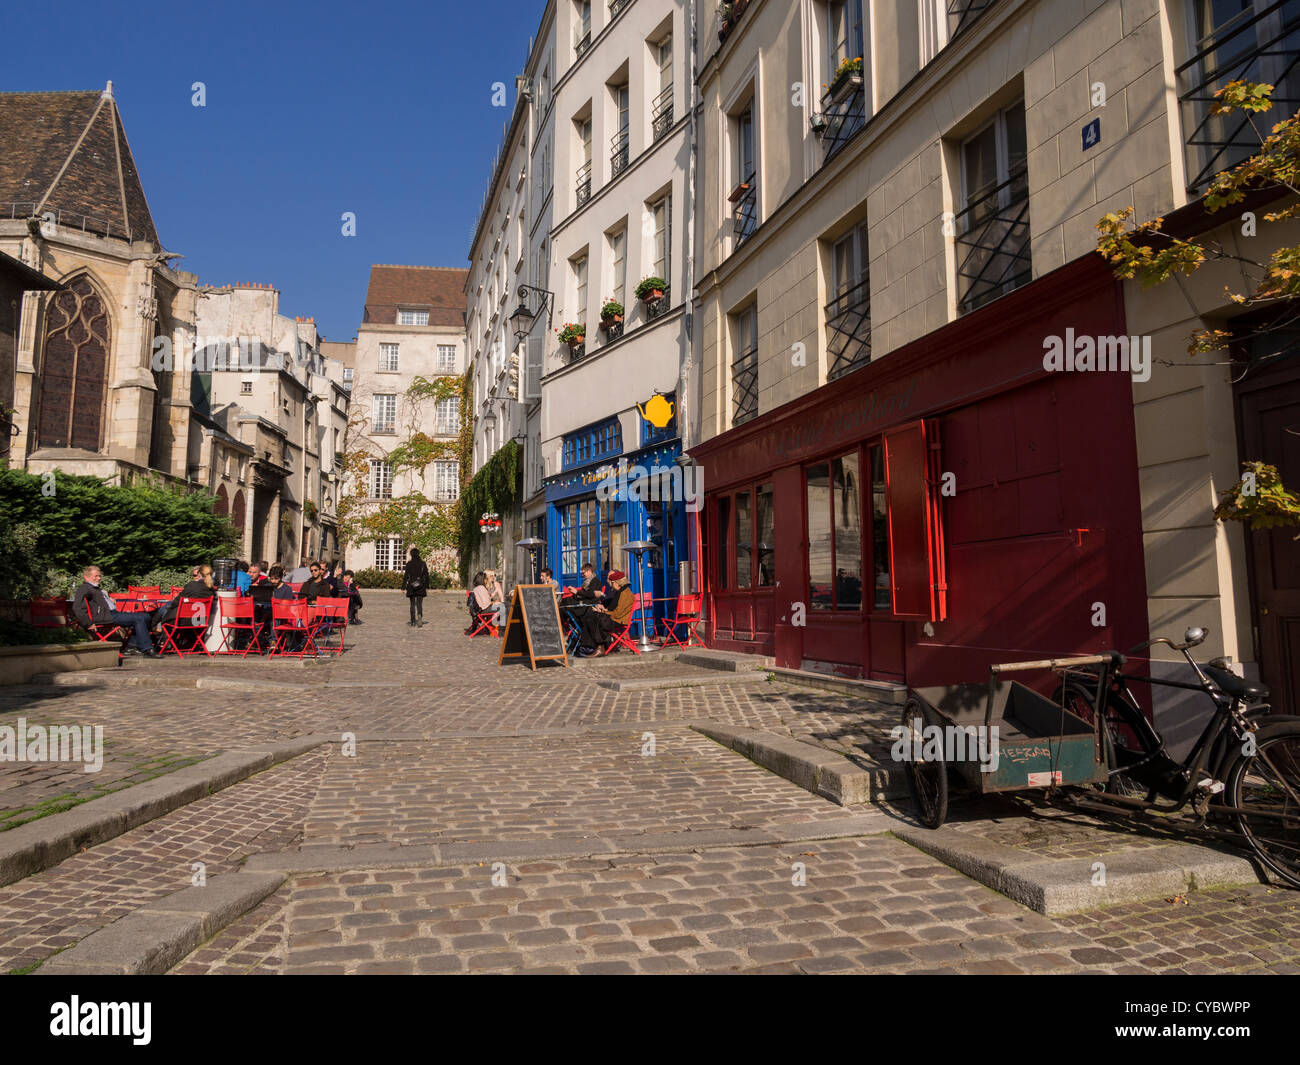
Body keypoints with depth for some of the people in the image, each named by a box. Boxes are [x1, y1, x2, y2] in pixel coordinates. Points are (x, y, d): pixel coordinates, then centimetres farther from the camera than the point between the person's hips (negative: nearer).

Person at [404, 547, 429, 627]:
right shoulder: (422, 563, 1)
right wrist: (427, 587, 10)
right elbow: (426, 576, 3)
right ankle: (420, 616, -27)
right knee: (419, 604, 1)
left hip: (411, 587, 0)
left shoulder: (409, 564, -4)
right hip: (421, 587, 0)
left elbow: (405, 576, -5)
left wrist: (403, 587, 0)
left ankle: (413, 622, 14)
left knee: (412, 604, 11)